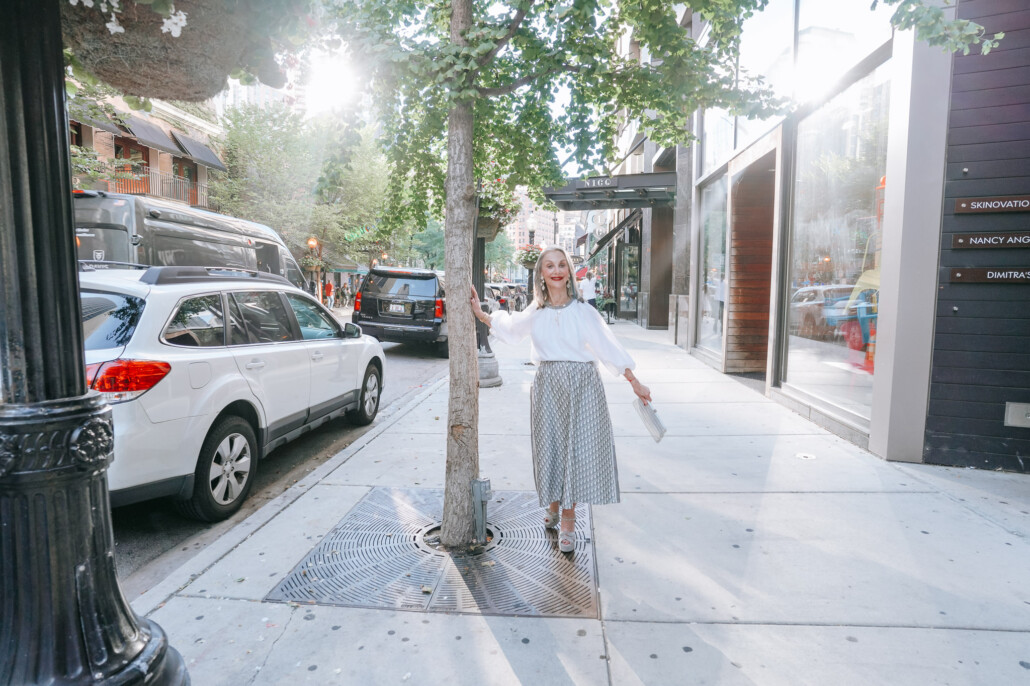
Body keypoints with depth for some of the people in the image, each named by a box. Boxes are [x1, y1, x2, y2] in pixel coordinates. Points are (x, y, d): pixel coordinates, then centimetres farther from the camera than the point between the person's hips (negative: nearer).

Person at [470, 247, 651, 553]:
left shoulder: (583, 311, -6)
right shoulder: (534, 313, 3)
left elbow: (609, 348, -4)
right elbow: (509, 327, 23)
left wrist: (635, 383, -4)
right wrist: (480, 313, 19)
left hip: (581, 384, -3)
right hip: (547, 385, 3)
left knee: (575, 447, 0)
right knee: (550, 446, 10)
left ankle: (568, 523, 12)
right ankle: (553, 506, 36)